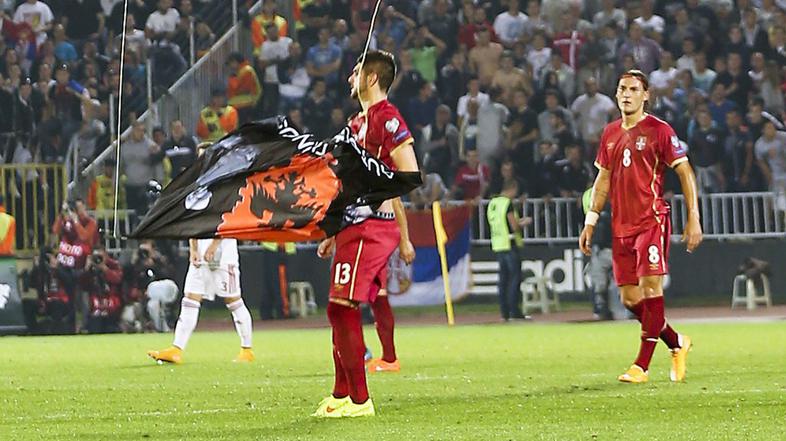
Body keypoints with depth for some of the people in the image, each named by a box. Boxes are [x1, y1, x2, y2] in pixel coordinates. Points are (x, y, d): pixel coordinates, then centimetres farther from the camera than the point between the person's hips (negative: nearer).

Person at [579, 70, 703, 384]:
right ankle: (677, 344, 25)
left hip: (652, 220, -6)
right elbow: (603, 180, 21)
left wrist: (693, 218, -10)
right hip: (621, 226, 6)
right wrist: (591, 221, 15)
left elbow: (685, 173, -4)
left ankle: (642, 366, -12)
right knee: (630, 299, 5)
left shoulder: (658, 130, -4)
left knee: (651, 287, -13)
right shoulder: (610, 134, 14)